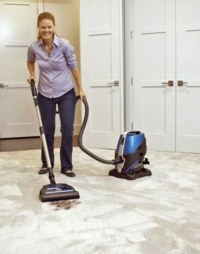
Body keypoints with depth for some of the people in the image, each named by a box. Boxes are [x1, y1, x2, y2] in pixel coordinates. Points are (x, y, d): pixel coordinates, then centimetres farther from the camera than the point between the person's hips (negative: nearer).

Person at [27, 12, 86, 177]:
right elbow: (30, 62, 15)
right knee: (48, 130, 9)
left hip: (66, 93, -1)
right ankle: (46, 163, 27)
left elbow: (73, 67, -4)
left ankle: (67, 166, 9)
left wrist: (81, 89, -1)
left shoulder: (64, 45, -16)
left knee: (68, 130, -4)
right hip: (45, 95, 2)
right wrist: (32, 76, -1)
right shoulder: (34, 48, -9)